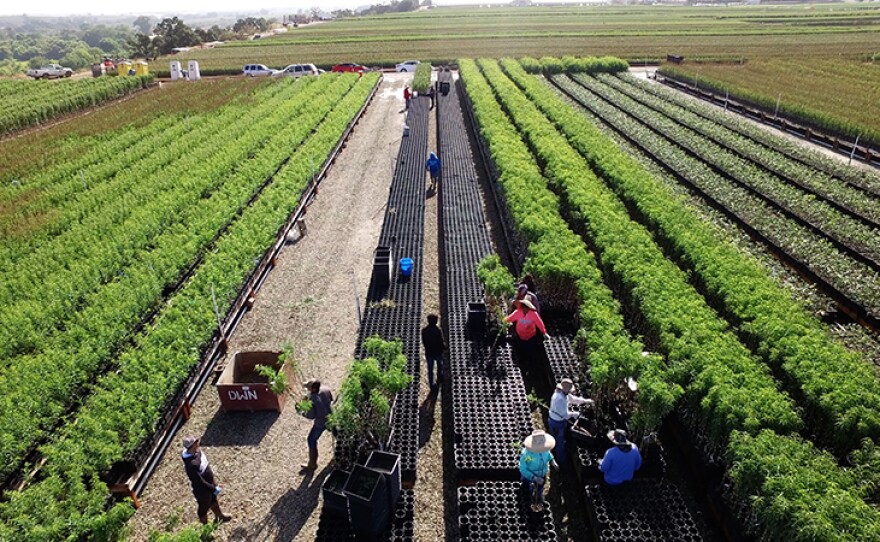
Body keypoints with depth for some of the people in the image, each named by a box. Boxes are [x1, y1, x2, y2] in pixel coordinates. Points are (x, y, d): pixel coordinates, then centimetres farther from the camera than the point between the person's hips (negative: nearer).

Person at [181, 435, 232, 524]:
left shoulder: (197, 451, -16)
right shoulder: (191, 464, -42)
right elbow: (199, 482, -32)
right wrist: (214, 488, -21)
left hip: (210, 481, 8)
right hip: (202, 490, -8)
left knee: (213, 499, 31)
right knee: (204, 507, 20)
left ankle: (220, 516, 58)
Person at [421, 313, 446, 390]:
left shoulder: (424, 330, -12)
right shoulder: (438, 330, -24)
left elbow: (423, 342, -2)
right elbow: (441, 342, -19)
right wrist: (444, 346, 3)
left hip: (428, 352, 2)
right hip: (438, 352, -2)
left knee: (430, 369, 12)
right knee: (440, 365, 26)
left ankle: (431, 384, 15)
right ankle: (439, 379, 45)